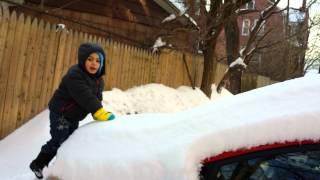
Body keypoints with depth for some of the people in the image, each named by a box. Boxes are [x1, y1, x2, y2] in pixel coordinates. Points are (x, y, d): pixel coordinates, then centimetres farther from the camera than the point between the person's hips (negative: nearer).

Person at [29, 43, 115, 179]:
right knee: (58, 141, -6)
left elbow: (97, 98, 1)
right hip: (60, 113, -8)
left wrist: (98, 116, -14)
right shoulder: (74, 74, -28)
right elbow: (85, 97, -38)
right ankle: (37, 164, 13)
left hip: (74, 117, 8)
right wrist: (100, 113, -43)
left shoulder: (98, 80, -1)